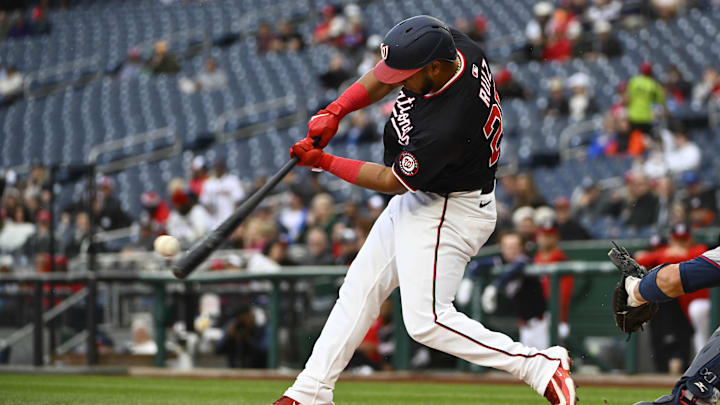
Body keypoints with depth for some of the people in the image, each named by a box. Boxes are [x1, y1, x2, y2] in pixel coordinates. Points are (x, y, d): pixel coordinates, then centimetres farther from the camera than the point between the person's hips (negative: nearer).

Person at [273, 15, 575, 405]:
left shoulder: (446, 127, -36)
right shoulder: (450, 44, -14)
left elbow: (392, 181, -20)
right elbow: (383, 77, 4)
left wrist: (324, 162, -13)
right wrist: (335, 111, -9)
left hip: (451, 212, -10)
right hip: (417, 200, 10)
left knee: (426, 320, -14)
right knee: (359, 289, 13)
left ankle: (542, 365, -9)